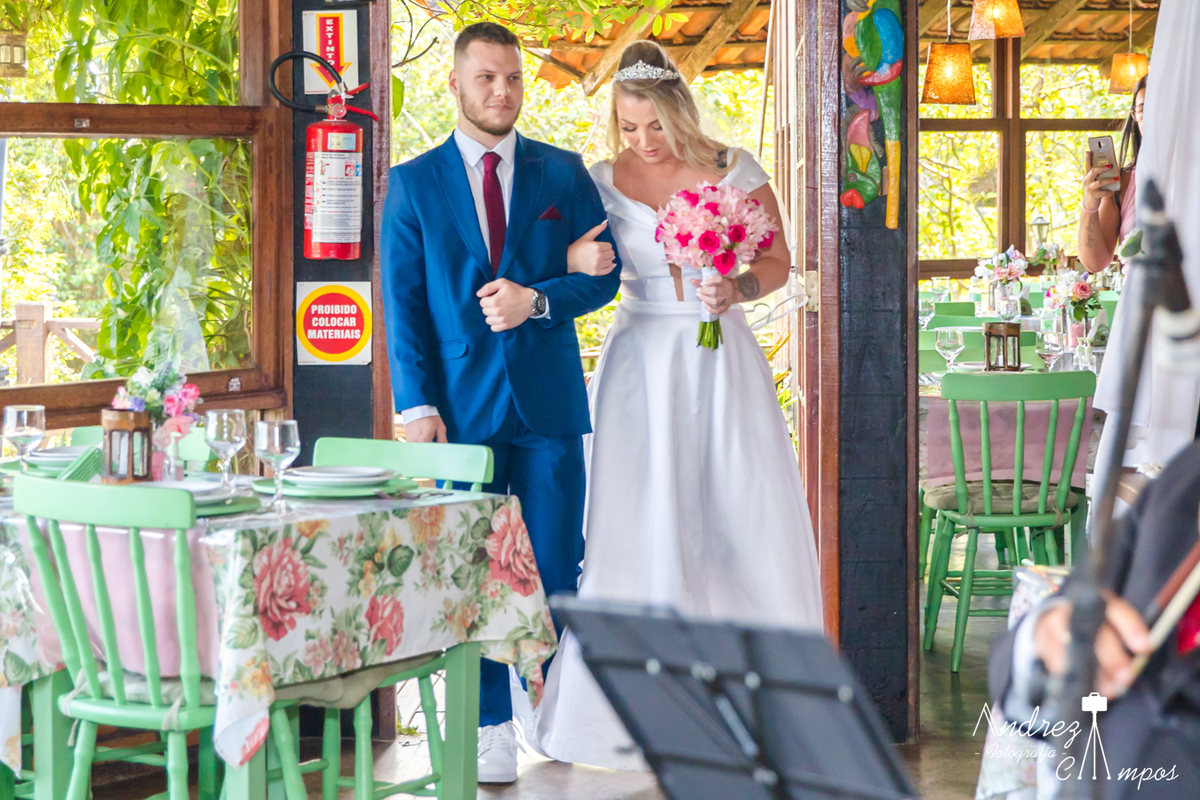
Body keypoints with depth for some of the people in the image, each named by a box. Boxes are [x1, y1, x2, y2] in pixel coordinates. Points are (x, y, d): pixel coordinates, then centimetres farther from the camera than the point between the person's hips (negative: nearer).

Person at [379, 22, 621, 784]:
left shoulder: (564, 173, 7)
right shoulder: (412, 184, 4)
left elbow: (603, 273, 4)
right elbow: (403, 303, 1)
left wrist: (537, 301, -15)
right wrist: (417, 404, -8)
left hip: (550, 403, 1)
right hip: (463, 402, -1)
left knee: (557, 569, 5)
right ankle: (492, 727, 9)